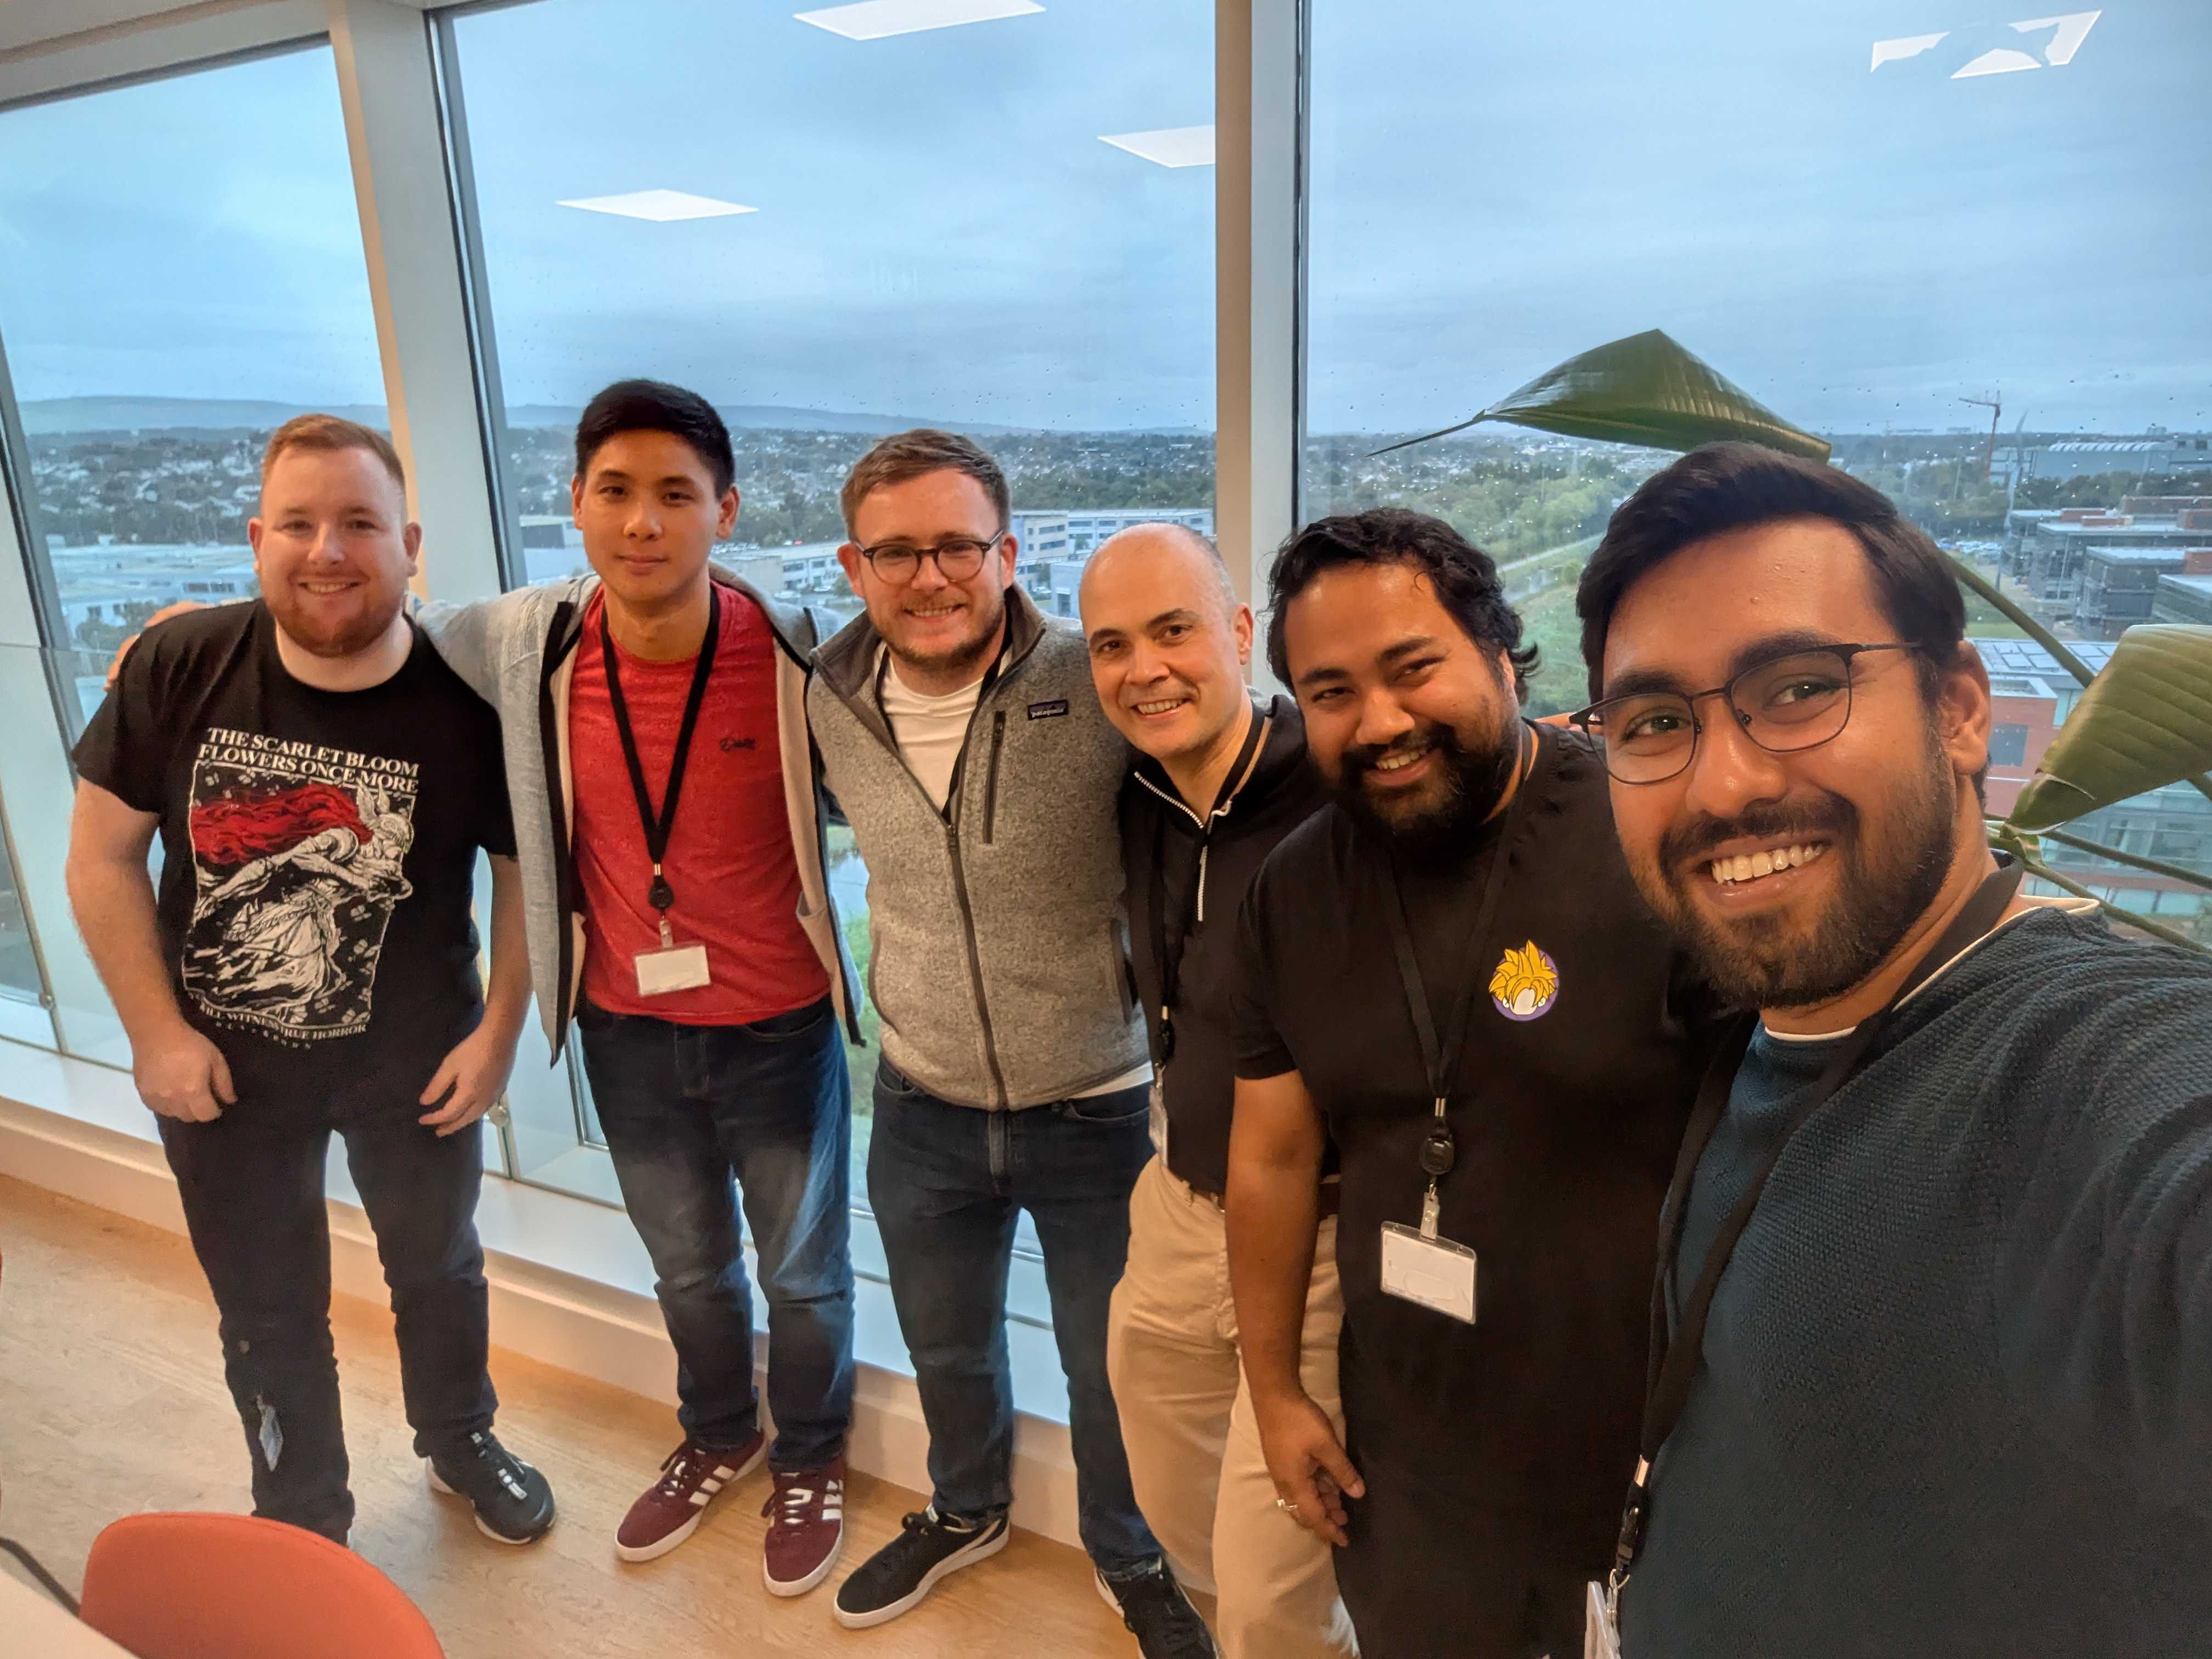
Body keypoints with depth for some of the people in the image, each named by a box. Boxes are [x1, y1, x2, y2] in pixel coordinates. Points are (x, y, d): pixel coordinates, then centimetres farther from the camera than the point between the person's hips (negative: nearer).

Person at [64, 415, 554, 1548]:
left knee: (438, 1269, 22)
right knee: (268, 1311, 20)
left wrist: (498, 1033, -9)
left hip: (414, 1062, -1)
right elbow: (101, 857, -7)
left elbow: (525, 870, -9)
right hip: (219, 1064, 1)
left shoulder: (468, 698, -21)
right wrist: (156, 1033, -9)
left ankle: (461, 1444, 51)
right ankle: (301, 1520, 46)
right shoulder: (176, 668, -17)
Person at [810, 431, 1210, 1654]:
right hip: (922, 1109, 4)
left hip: (1097, 1109, -3)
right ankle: (965, 1512, 57)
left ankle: (1131, 1559, 48)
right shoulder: (831, 704, -6)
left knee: (1110, 1368, 19)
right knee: (945, 1348, 27)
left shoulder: (1100, 691, -20)